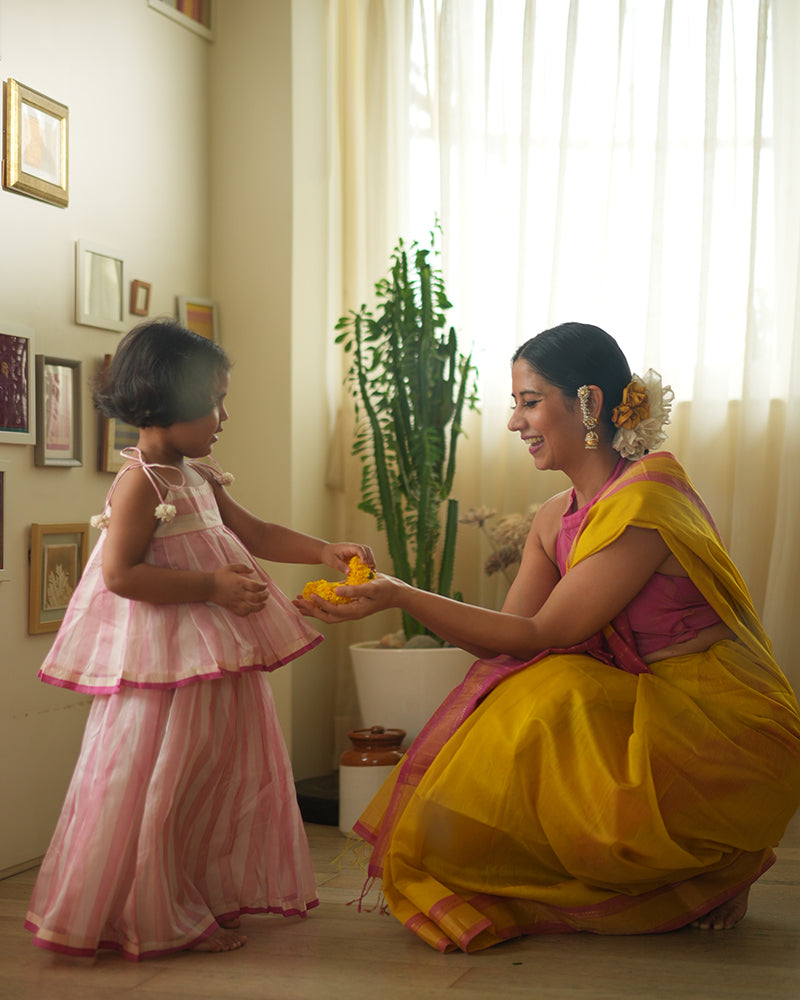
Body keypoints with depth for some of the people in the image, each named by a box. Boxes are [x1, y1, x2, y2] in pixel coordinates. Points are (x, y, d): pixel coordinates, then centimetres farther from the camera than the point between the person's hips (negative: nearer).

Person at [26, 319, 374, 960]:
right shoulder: (141, 481, -18)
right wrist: (212, 586, -25)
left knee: (227, 773, 17)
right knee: (161, 783, -1)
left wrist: (324, 552, 9)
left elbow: (253, 533, 19)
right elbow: (120, 574, -23)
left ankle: (213, 894, 32)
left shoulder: (199, 475, 11)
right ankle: (156, 918, 12)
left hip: (215, 654, 10)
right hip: (166, 655, -10)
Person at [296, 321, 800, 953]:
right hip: (641, 710, 8)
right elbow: (506, 639, 2)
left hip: (728, 733, -8)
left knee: (547, 700, -27)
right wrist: (393, 597, -8)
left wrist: (402, 595, -24)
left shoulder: (647, 497, -20)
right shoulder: (554, 521, 8)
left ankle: (718, 871, -3)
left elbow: (541, 635, -22)